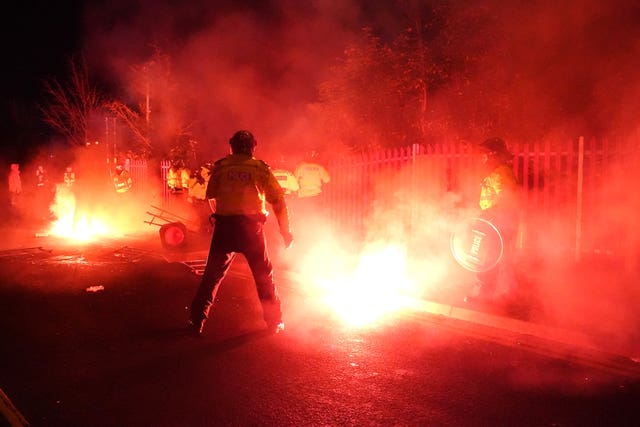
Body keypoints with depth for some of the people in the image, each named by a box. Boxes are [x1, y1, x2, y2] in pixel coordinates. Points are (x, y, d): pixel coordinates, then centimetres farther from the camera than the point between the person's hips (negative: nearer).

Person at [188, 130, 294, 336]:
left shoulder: (220, 166, 6)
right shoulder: (260, 167, 3)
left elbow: (211, 197, 15)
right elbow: (279, 200, 1)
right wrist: (286, 232, 6)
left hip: (225, 226, 1)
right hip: (252, 227, 0)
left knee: (212, 275, 11)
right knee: (264, 276, 13)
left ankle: (197, 321, 12)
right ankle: (275, 322, 19)